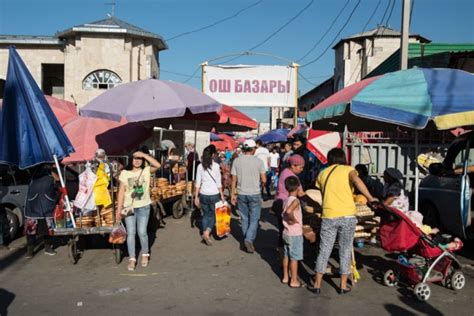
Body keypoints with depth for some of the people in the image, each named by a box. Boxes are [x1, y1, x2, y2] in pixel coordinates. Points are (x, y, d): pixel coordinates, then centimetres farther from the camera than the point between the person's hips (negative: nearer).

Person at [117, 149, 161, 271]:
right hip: (129, 207, 1)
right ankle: (132, 259, 13)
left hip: (143, 207, -1)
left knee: (142, 232, 3)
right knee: (130, 233, 2)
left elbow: (158, 165, -23)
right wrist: (119, 209, -4)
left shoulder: (146, 170, -3)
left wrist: (144, 154, -24)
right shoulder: (125, 173, -1)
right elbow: (121, 192, -1)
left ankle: (145, 254, 26)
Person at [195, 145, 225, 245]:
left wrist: (196, 197, 6)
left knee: (206, 214, 17)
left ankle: (205, 234, 19)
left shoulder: (200, 166, 0)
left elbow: (198, 183, 1)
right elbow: (219, 183, -7)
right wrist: (222, 195, 1)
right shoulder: (216, 166, -9)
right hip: (214, 194, -3)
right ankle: (207, 233, -8)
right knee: (213, 215, 11)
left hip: (203, 195, 3)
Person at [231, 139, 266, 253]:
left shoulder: (236, 161, -2)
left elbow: (234, 180, 0)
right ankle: (249, 239, -11)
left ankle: (246, 240, 23)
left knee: (244, 219, 14)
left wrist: (232, 194, 8)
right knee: (254, 219, 5)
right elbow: (264, 180, -8)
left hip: (241, 194, 3)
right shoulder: (258, 161, -8)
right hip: (254, 194, -3)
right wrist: (261, 183, 15)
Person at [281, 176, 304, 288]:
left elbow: (284, 213, 12)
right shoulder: (295, 201, -19)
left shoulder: (286, 200, 6)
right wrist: (294, 220, -22)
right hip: (295, 234, -8)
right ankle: (294, 281, 9)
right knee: (294, 258, 1)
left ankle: (285, 277, 27)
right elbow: (289, 211, -36)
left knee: (286, 256, 16)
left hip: (286, 233, 8)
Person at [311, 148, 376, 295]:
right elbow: (356, 180, -16)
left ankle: (317, 285, 15)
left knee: (324, 250, 10)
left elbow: (319, 191, 14)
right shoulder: (348, 169, 5)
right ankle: (343, 285, 16)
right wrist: (370, 198, -15)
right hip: (347, 216, -2)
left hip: (329, 216, 2)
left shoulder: (323, 174, 15)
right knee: (345, 251, 10)